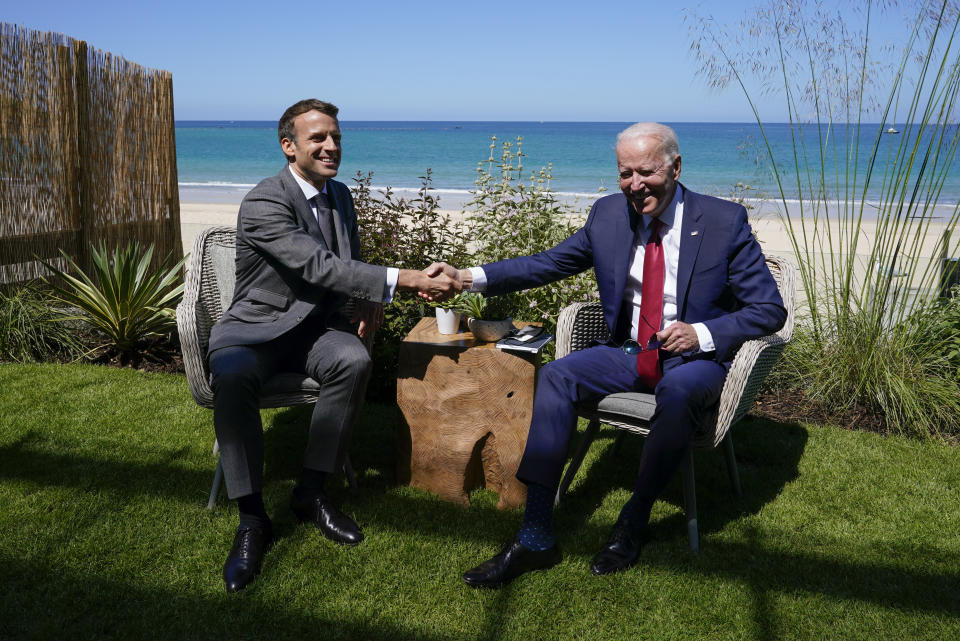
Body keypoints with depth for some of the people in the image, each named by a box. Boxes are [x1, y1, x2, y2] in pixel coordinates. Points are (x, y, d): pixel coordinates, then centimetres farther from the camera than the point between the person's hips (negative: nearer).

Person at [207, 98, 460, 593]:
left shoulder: (339, 195, 8)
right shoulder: (264, 203, -17)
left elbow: (350, 263, 19)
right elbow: (319, 266, -29)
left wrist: (367, 302, -5)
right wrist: (404, 280, -36)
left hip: (315, 325, 5)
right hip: (256, 327, -5)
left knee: (353, 360, -30)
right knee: (231, 378, -37)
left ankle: (311, 492, -15)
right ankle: (252, 519, -21)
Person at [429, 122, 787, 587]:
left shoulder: (724, 221, -8)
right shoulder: (608, 214, 3)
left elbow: (771, 309, -5)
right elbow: (548, 263, 6)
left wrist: (701, 334, -22)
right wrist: (468, 277, -6)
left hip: (695, 357, -4)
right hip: (629, 352, 4)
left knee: (678, 391, -38)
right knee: (555, 375, -21)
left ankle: (633, 524, -18)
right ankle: (534, 538, -21)